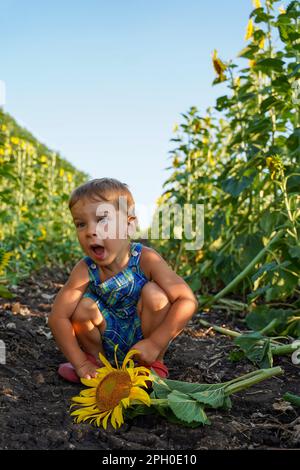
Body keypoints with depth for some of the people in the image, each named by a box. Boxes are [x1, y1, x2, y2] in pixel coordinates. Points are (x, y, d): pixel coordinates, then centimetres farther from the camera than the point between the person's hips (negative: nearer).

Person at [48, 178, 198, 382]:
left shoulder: (146, 259, -25)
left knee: (154, 293, -27)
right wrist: (81, 364, -24)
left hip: (144, 337, -1)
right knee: (82, 306, -23)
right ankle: (95, 357, 5)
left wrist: (155, 343, -31)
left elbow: (188, 301, -29)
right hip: (109, 341, 2)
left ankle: (154, 363, -6)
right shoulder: (85, 270, -20)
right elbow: (58, 317, -20)